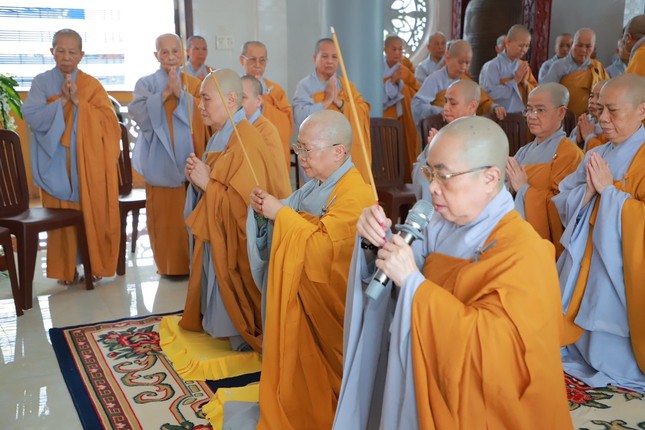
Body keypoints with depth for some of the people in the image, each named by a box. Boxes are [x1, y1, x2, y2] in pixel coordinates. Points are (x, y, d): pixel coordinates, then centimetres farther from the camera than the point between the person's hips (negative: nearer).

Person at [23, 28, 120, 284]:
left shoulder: (92, 85, 3)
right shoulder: (41, 83, 2)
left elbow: (108, 121, -6)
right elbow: (32, 118, -9)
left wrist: (78, 101, -15)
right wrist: (62, 101, -16)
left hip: (89, 162, 0)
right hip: (56, 162, 0)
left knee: (93, 212, 3)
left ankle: (96, 263, 17)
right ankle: (65, 269, 14)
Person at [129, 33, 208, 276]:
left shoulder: (193, 83, 12)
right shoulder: (146, 83, 5)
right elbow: (138, 114, -10)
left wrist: (180, 93, -15)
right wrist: (165, 93, -17)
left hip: (188, 158, 2)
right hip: (161, 161, -1)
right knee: (165, 215, -1)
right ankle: (168, 265, 11)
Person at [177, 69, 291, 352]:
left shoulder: (245, 144, -23)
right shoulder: (222, 136, 8)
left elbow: (247, 204, -27)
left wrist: (207, 183, -21)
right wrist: (197, 176, -1)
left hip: (237, 243, -9)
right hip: (218, 236, 9)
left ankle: (243, 338, 20)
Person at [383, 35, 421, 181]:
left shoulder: (405, 72, 13)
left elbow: (416, 93, 3)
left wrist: (400, 83, -9)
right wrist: (391, 81, -15)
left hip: (403, 121, 3)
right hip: (383, 121, -3)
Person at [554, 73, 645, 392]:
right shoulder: (596, 156, 9)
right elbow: (564, 207, 7)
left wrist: (609, 190, -19)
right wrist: (588, 190, -11)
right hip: (585, 263, 6)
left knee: (611, 353, 4)